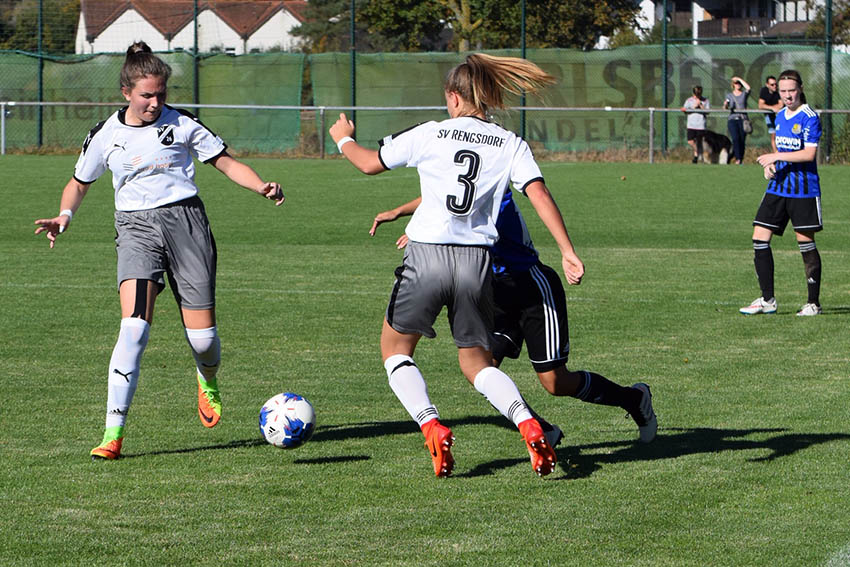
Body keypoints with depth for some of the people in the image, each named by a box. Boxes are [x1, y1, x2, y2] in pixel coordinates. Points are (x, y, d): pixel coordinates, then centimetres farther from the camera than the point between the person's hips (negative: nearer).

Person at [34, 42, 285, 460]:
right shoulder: (106, 135, 7)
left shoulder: (181, 125, 4)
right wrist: (65, 215, 1)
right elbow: (79, 182, 21)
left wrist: (261, 187, -10)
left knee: (202, 336, -3)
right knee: (134, 327, -22)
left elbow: (227, 163, 9)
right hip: (136, 226, 0)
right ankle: (113, 433, -20)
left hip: (184, 218, 0)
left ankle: (207, 381, 37)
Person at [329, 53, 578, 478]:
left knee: (395, 349, 17)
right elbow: (539, 194, -6)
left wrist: (343, 139, 33)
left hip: (426, 255, -3)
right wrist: (568, 252, -7)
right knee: (476, 363, 16)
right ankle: (527, 424, -11)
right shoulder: (510, 145, 6)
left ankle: (432, 427, -6)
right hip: (476, 261, 3)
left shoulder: (431, 134, 2)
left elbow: (370, 163, 12)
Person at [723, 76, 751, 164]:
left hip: (743, 120, 0)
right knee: (735, 139, -19)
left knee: (742, 140, -4)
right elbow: (726, 107, 6)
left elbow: (748, 88, -9)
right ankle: (737, 158, -26)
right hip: (732, 119, 0)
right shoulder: (729, 95, 15)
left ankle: (740, 160, 5)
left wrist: (739, 79, -1)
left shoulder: (744, 94, 12)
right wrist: (725, 105, -18)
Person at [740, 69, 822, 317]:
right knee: (760, 240, 0)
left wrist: (775, 157, -19)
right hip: (778, 187, 7)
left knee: (806, 244, -2)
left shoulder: (809, 117, -11)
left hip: (803, 190, -7)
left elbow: (809, 153, -19)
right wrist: (771, 164, 6)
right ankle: (767, 300, 8)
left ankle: (814, 303, 8)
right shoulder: (780, 116, 13)